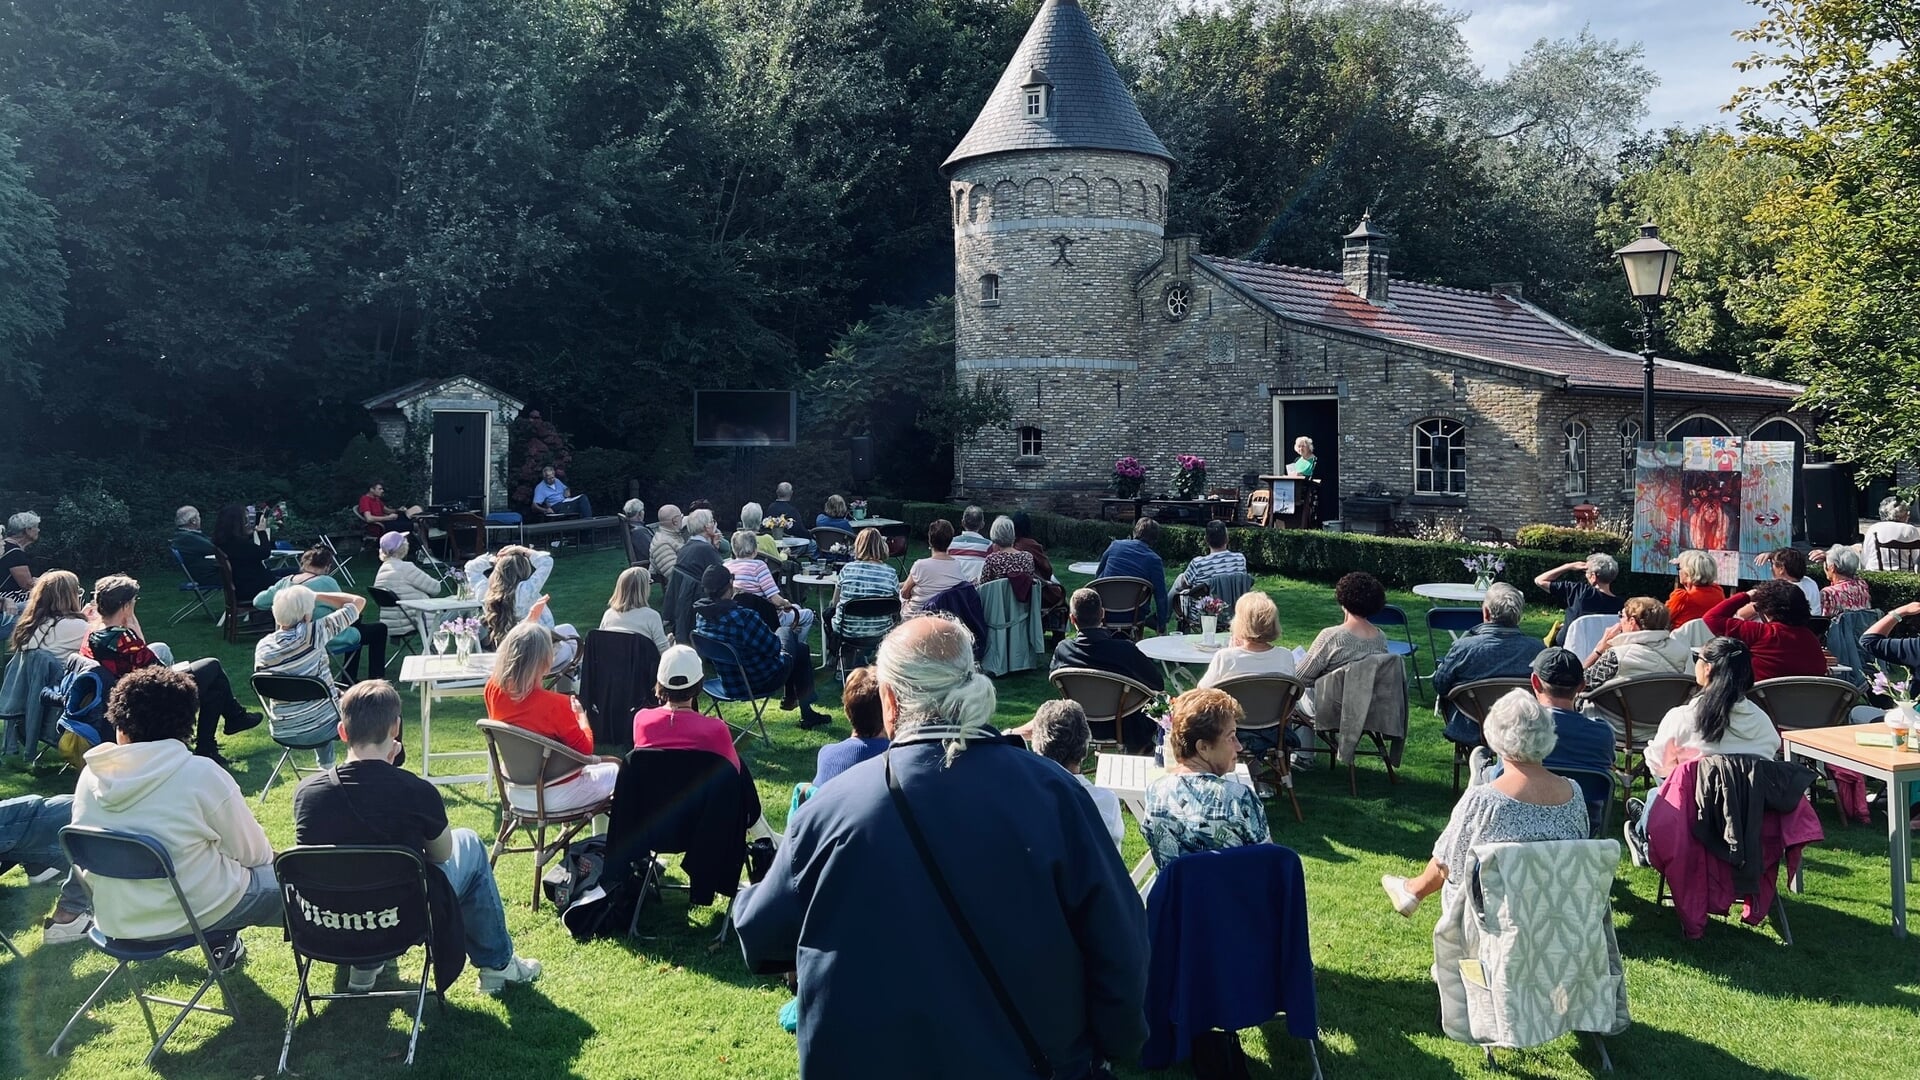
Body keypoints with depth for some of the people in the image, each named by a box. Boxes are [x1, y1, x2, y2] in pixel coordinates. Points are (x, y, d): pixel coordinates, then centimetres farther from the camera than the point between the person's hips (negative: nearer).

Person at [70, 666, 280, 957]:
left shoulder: (92, 775, -6)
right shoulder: (201, 775, -20)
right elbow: (252, 852, -10)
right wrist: (269, 856, 14)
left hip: (116, 921, 6)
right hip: (194, 915, -5)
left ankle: (221, 942, 21)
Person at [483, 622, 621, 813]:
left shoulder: (494, 690, -13)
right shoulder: (555, 704, -29)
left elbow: (510, 654, 12)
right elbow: (585, 750, -16)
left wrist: (529, 620, 20)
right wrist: (581, 715, 0)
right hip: (554, 797, -7)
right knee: (616, 770, 19)